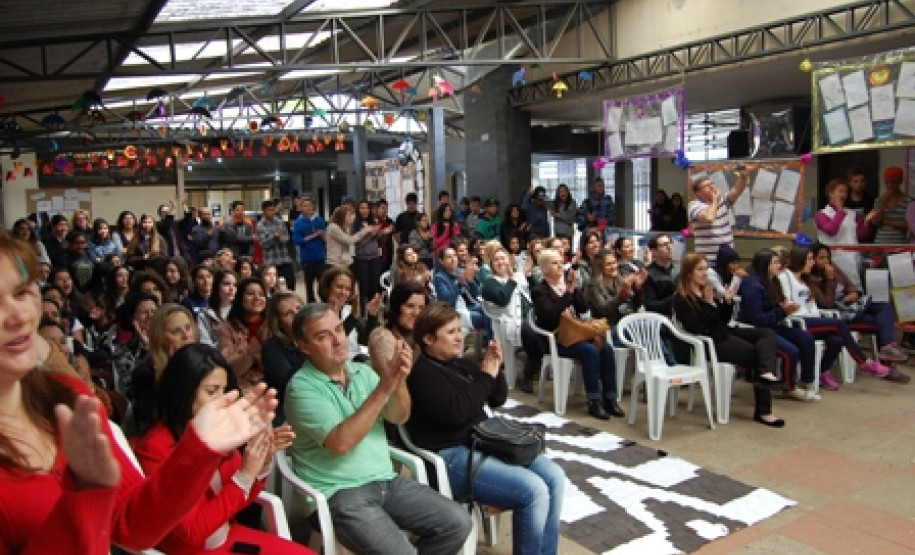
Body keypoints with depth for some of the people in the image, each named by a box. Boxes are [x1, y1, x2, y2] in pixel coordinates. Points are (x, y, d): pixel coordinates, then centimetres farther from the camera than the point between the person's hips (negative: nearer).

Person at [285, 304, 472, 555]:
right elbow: (341, 442, -22)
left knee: (458, 522, -4)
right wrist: (383, 388, -25)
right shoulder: (302, 387, -11)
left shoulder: (363, 372, 9)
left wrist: (399, 381, -23)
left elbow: (398, 417, -3)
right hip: (339, 493, -6)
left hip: (387, 481, 6)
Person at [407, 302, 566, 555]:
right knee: (534, 491, -22)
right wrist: (486, 376, -12)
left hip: (485, 443, 9)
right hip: (451, 456, -9)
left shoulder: (462, 364, 15)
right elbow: (455, 413, -23)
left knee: (555, 477, -6)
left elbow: (498, 400, 18)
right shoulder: (421, 372, -10)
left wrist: (495, 368, -1)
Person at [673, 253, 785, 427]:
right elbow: (696, 328, -19)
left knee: (767, 333, -4)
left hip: (724, 333, 9)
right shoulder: (681, 299, -9)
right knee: (757, 354, -15)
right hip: (710, 342, -9)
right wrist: (709, 303, -21)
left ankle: (766, 373, -30)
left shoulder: (708, 290, 14)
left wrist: (728, 301, 0)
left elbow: (723, 321, 17)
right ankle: (763, 411, -10)